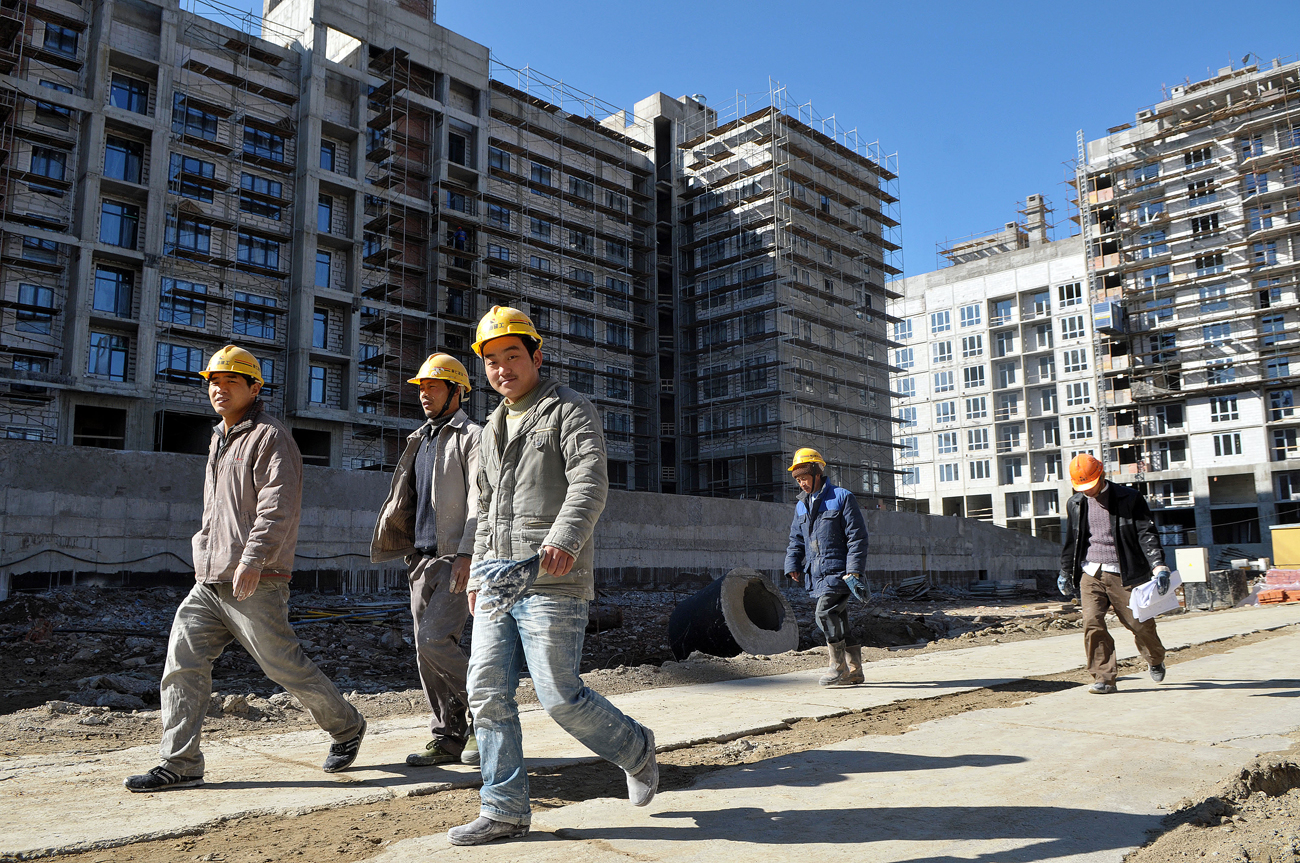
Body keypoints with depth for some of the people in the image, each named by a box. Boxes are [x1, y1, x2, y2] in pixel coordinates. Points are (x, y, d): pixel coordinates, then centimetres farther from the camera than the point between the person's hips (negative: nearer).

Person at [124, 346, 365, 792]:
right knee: (183, 663, -1)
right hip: (208, 583, 8)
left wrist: (252, 559, -29)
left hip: (256, 584, -8)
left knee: (285, 665, -2)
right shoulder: (218, 441, 21)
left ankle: (346, 727, 19)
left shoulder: (269, 437, -8)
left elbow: (277, 506, -20)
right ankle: (180, 764, 7)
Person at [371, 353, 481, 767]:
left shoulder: (472, 437, -4)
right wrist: (412, 554, 17)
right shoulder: (420, 441, 20)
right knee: (427, 652, 6)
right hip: (422, 559, 8)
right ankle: (448, 738, 14)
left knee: (434, 639, -17)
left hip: (457, 559, -8)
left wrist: (466, 554, -22)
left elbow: (481, 500, -14)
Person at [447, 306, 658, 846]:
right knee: (488, 692, 4)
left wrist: (564, 539, -35)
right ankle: (505, 811, 16)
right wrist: (477, 574, 23)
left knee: (560, 697, -5)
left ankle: (635, 749, 22)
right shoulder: (492, 430, 23)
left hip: (553, 583, -7)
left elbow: (590, 483, -18)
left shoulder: (570, 412, -2)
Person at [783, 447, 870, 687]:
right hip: (817, 573, 7)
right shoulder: (801, 506, 15)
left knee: (825, 612, -19)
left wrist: (854, 571, -14)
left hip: (838, 570, -7)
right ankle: (854, 670, 17)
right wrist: (792, 565, 6)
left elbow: (857, 537, -8)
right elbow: (796, 540, 21)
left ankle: (839, 666, -8)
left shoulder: (842, 498, -5)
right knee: (838, 619, 9)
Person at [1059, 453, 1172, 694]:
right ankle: (1104, 677, -2)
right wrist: (1065, 573, 23)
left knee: (1140, 624, 5)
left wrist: (1159, 566, -20)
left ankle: (1156, 660, 37)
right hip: (1091, 574, 3)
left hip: (1123, 575, -3)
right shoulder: (1075, 504, 8)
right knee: (1092, 623, -12)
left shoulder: (1130, 499, -4)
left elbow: (1147, 534, -7)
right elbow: (1071, 540, 19)